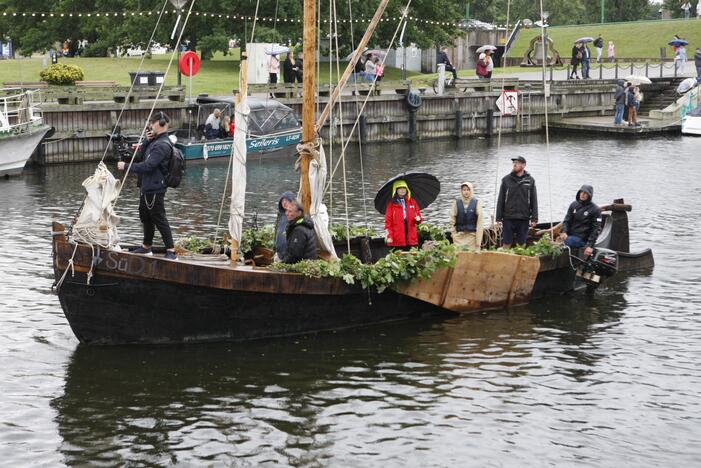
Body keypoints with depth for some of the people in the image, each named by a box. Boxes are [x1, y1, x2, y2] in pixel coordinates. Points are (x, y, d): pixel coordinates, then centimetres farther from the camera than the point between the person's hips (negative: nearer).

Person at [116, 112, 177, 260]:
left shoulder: (163, 145, -19)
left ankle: (171, 251, -8)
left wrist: (126, 166, -19)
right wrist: (147, 141, 0)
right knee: (145, 216, 21)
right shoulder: (155, 141, 14)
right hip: (147, 187, 11)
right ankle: (146, 247, 35)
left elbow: (147, 166, -25)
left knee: (159, 219, -9)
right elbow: (140, 156, 13)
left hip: (155, 189, -11)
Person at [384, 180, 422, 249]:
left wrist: (418, 219, -6)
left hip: (411, 238, 3)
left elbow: (418, 215, 19)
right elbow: (388, 221, 1)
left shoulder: (412, 202, 13)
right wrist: (389, 236, -9)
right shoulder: (392, 204, 5)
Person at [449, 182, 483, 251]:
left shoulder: (476, 202, -2)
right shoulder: (457, 202, 1)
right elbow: (452, 219, 4)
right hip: (459, 234, 1)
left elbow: (479, 220, -4)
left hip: (472, 234, -1)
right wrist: (453, 232, -2)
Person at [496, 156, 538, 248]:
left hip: (523, 219, 0)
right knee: (506, 243, 2)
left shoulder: (530, 181, 4)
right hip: (508, 218, 0)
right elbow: (500, 200, 4)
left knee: (521, 244, 6)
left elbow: (534, 201, 5)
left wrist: (534, 218, -1)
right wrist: (498, 218, -1)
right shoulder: (506, 179, 3)